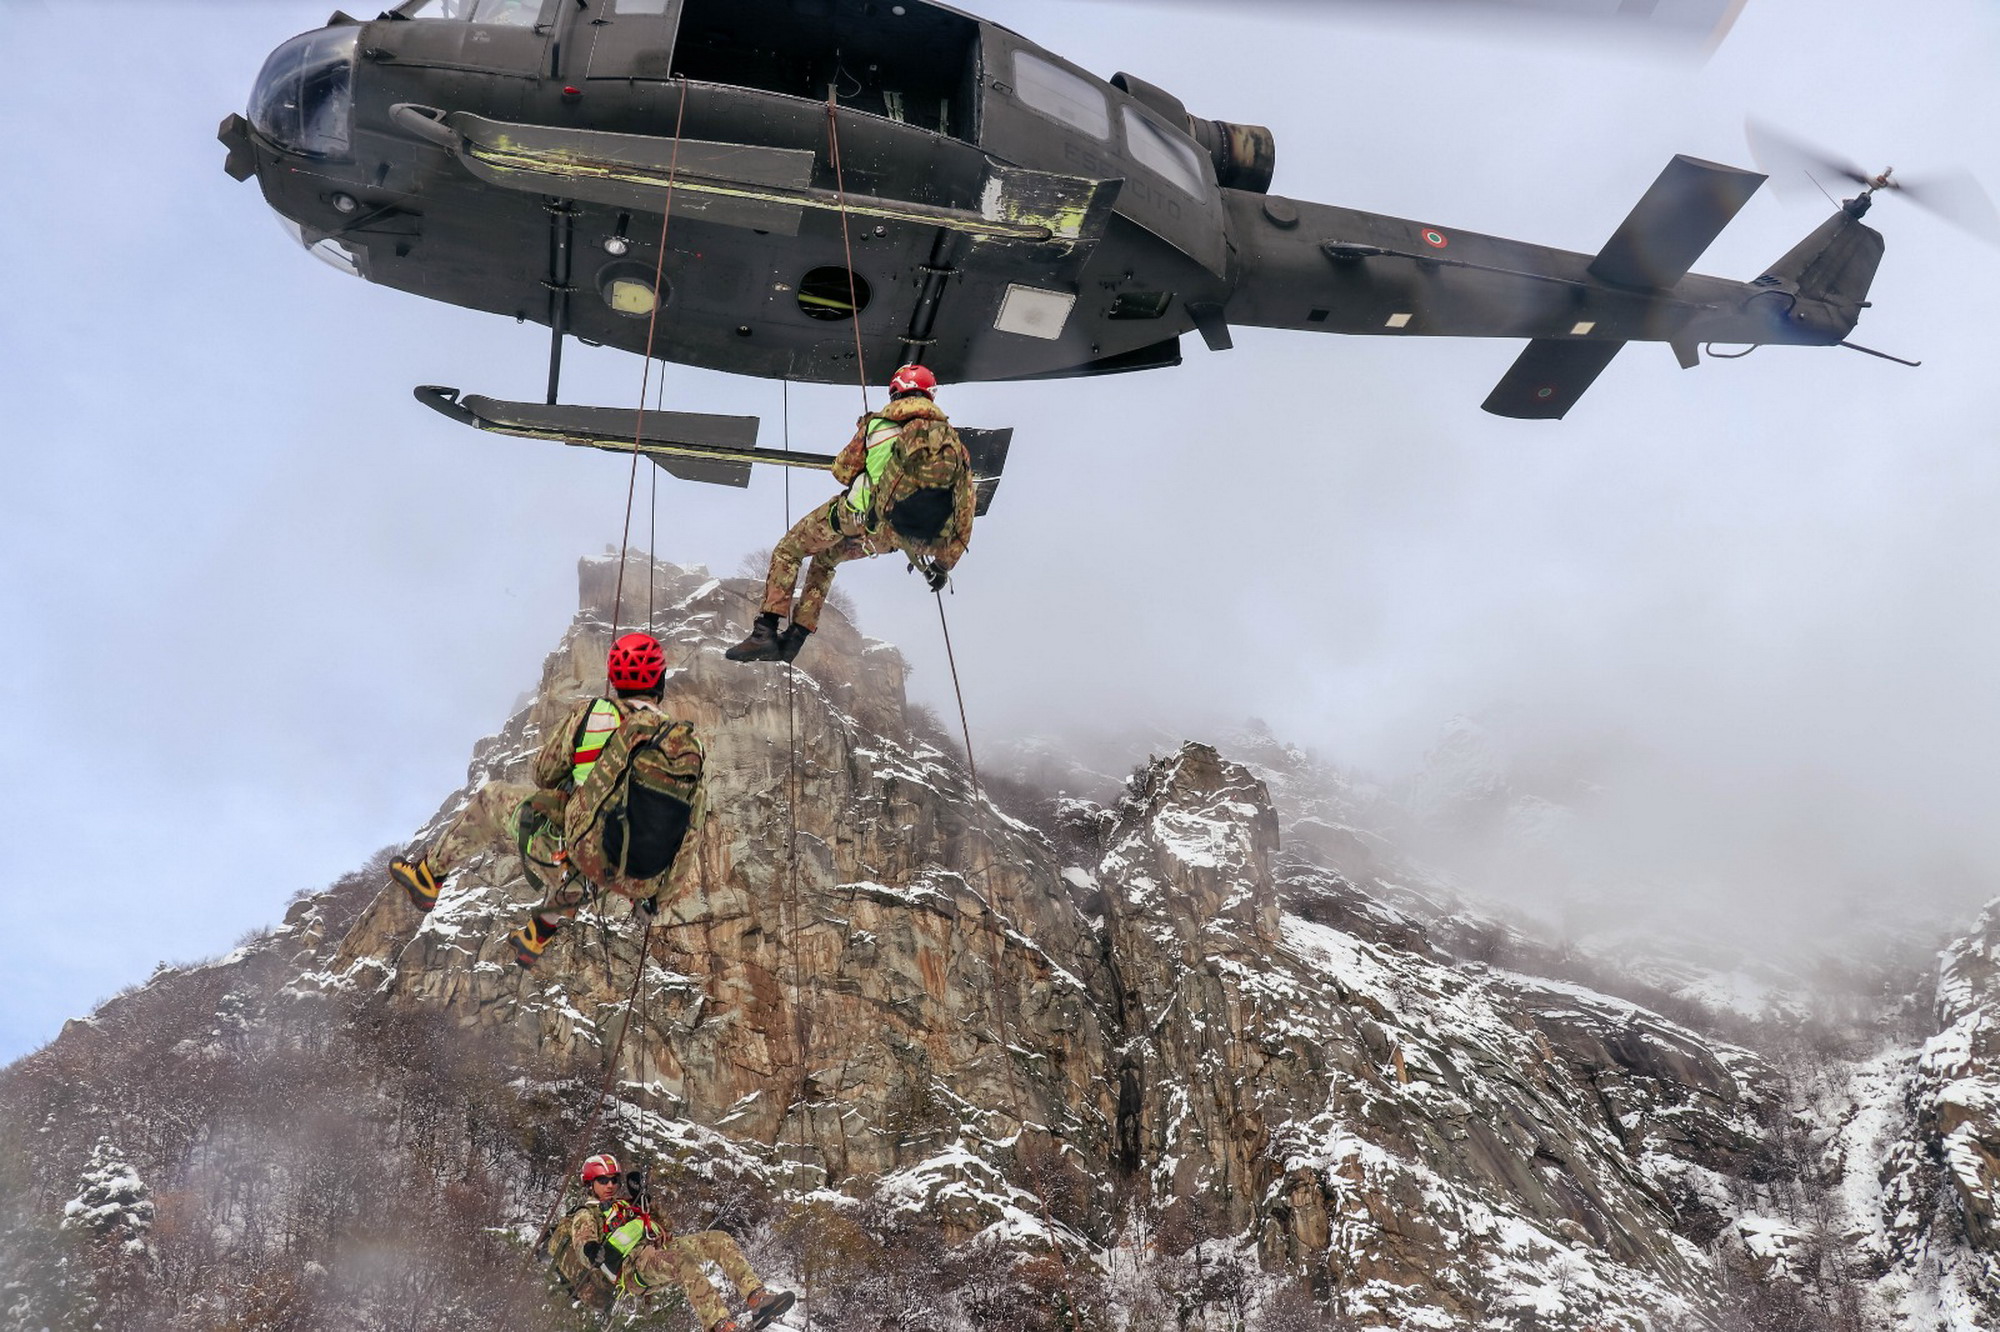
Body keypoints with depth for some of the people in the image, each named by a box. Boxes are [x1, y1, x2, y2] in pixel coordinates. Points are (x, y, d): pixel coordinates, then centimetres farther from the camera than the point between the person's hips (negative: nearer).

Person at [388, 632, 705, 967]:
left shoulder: (591, 716, -12)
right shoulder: (690, 746, -3)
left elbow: (544, 774, 2)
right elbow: (689, 820, 9)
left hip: (574, 859, -4)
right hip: (636, 883, 4)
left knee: (493, 798, 24)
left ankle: (428, 875, 42)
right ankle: (537, 937, 54)